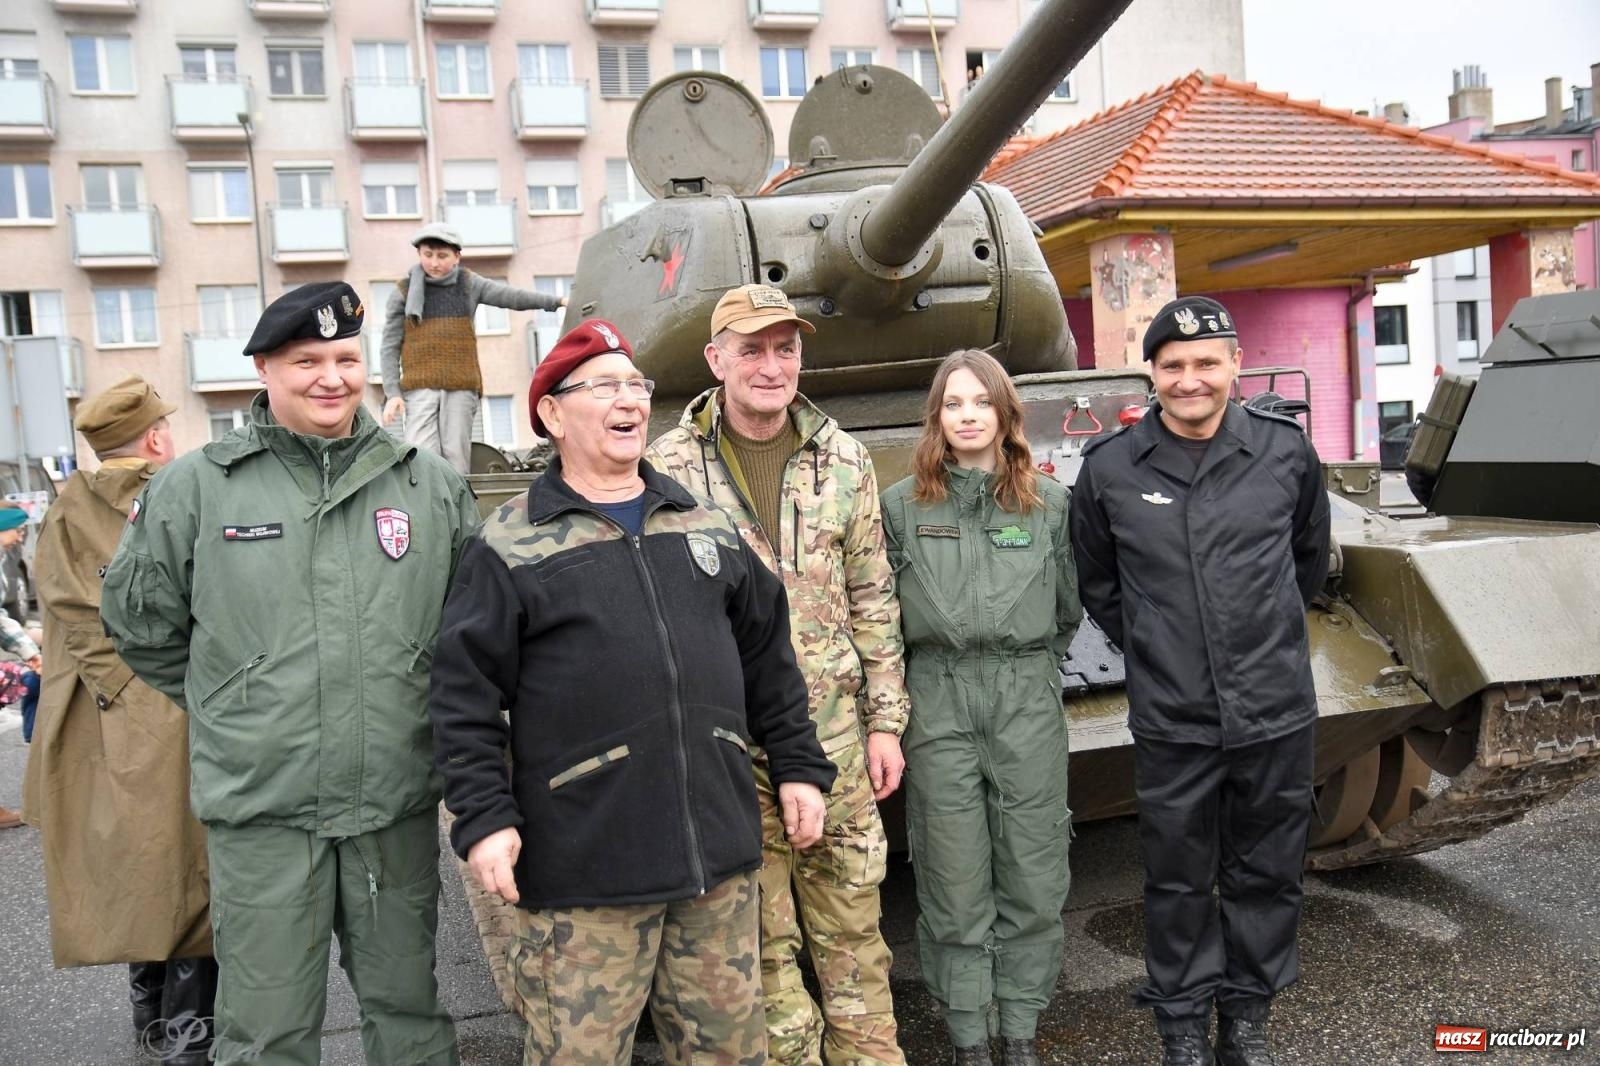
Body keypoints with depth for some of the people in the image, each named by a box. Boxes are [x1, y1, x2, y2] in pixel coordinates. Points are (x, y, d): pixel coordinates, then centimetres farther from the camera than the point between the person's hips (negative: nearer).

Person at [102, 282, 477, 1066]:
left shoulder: (429, 482, 3)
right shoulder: (193, 486, -1)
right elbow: (139, 620, 10)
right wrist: (231, 707, 10)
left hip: (399, 802, 2)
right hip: (260, 806, -1)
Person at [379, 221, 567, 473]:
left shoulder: (469, 284, 11)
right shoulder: (404, 291, 7)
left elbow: (510, 296, 1)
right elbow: (390, 346, 6)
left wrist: (556, 301, -10)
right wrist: (392, 393, -2)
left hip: (461, 386, 1)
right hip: (420, 386, -1)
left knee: (457, 456, 0)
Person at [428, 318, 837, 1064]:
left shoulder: (707, 527, 11)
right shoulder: (510, 546, -3)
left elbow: (768, 658, 15)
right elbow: (465, 696, -5)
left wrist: (799, 766, 12)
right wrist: (484, 818, -11)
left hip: (720, 856, 4)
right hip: (581, 871, -4)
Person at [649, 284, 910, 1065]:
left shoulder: (843, 459, 3)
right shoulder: (669, 466, -5)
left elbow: (873, 599, 7)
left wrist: (884, 719, 5)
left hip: (835, 736, 3)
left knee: (854, 927, 15)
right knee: (763, 938, 11)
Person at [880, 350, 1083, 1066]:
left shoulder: (1049, 502, 6)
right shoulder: (901, 505, 1)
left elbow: (1068, 610, 15)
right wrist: (948, 669, 7)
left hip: (1029, 703, 2)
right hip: (937, 705, -1)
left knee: (1033, 881, 7)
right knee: (956, 887, 4)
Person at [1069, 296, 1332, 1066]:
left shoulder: (1285, 451, -2)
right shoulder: (1109, 468, -5)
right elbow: (1096, 583, 10)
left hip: (1277, 713, 2)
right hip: (1170, 722, -1)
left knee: (1266, 877, 14)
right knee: (1177, 884, 10)